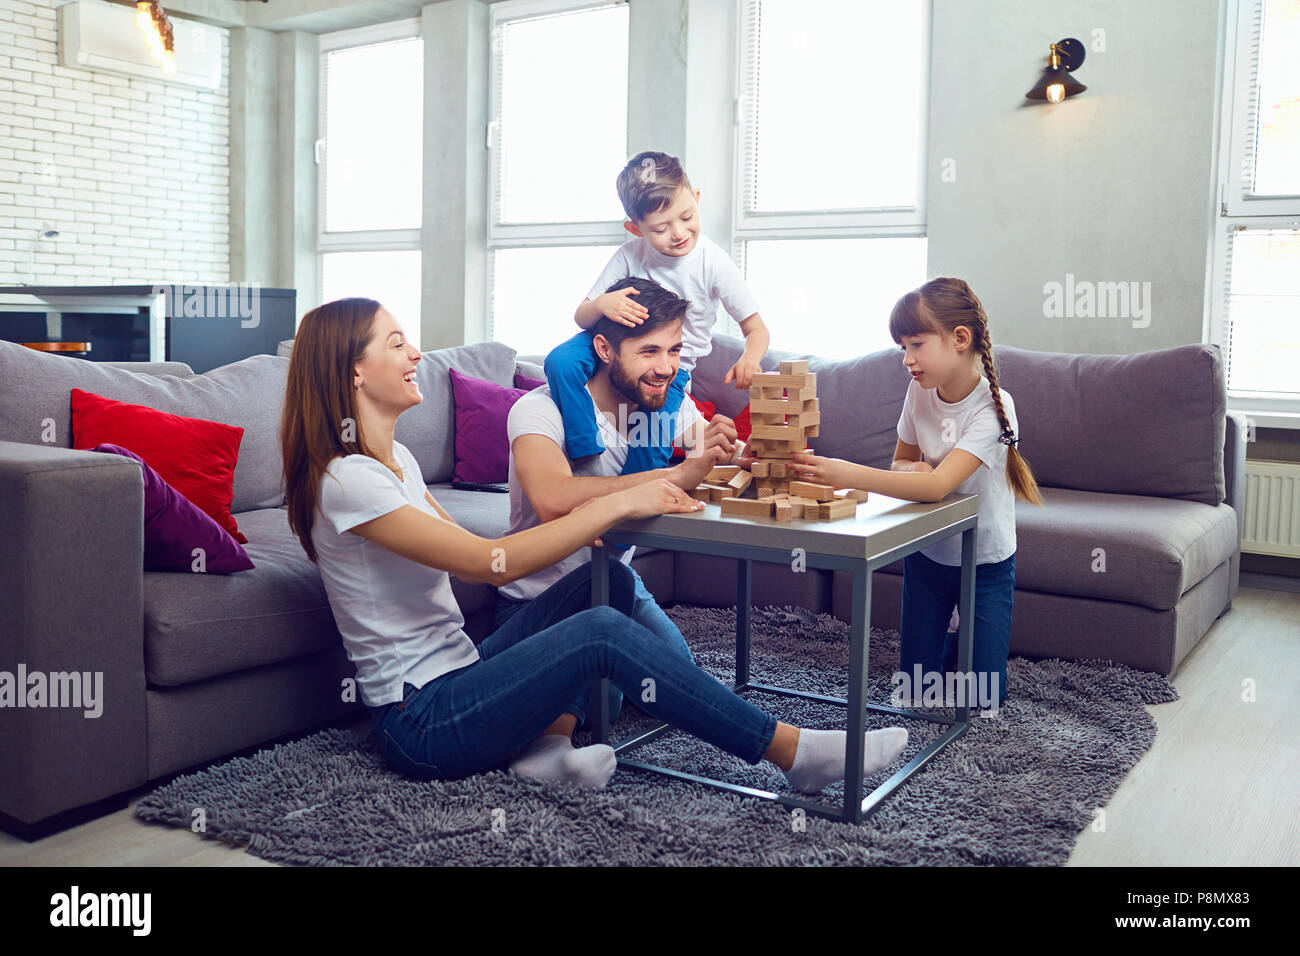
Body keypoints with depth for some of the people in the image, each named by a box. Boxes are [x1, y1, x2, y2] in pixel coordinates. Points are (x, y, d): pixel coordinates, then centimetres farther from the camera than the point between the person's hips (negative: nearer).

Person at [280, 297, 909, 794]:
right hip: (418, 724, -9)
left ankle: (544, 743, -14)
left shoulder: (395, 458, 12)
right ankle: (793, 751, -19)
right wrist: (618, 505, -20)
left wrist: (589, 525, -4)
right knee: (602, 633, -25)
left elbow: (475, 556, 9)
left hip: (453, 676, 9)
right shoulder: (345, 480, -19)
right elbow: (491, 563, -24)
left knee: (606, 578, 0)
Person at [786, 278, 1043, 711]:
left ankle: (980, 644, 31)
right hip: (926, 553, 4)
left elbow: (937, 485, -39)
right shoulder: (921, 389, -10)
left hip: (985, 562, -4)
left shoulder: (992, 407, -27)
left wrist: (846, 473, -49)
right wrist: (912, 469, -19)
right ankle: (953, 643, 38)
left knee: (983, 696, 0)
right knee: (916, 686, 9)